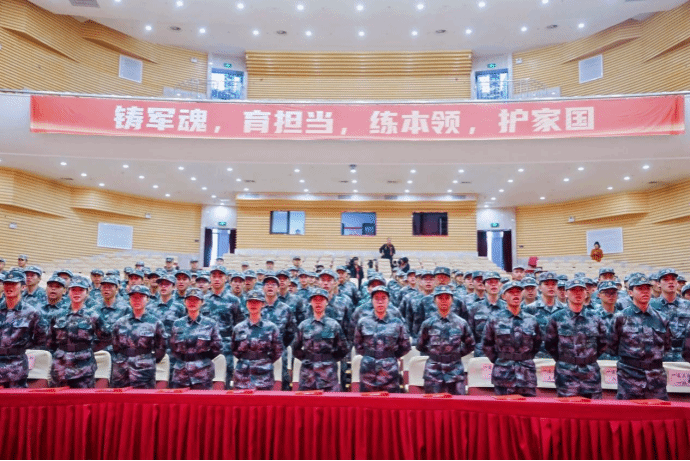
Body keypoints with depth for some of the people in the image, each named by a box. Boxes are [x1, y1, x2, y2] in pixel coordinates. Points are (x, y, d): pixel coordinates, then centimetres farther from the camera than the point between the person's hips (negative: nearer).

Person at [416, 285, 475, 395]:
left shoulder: (461, 323, 3)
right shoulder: (428, 324, 3)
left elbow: (470, 345, 14)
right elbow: (420, 346, 13)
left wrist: (457, 354, 6)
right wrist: (433, 353, 5)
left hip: (455, 372, 0)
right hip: (433, 373, 0)